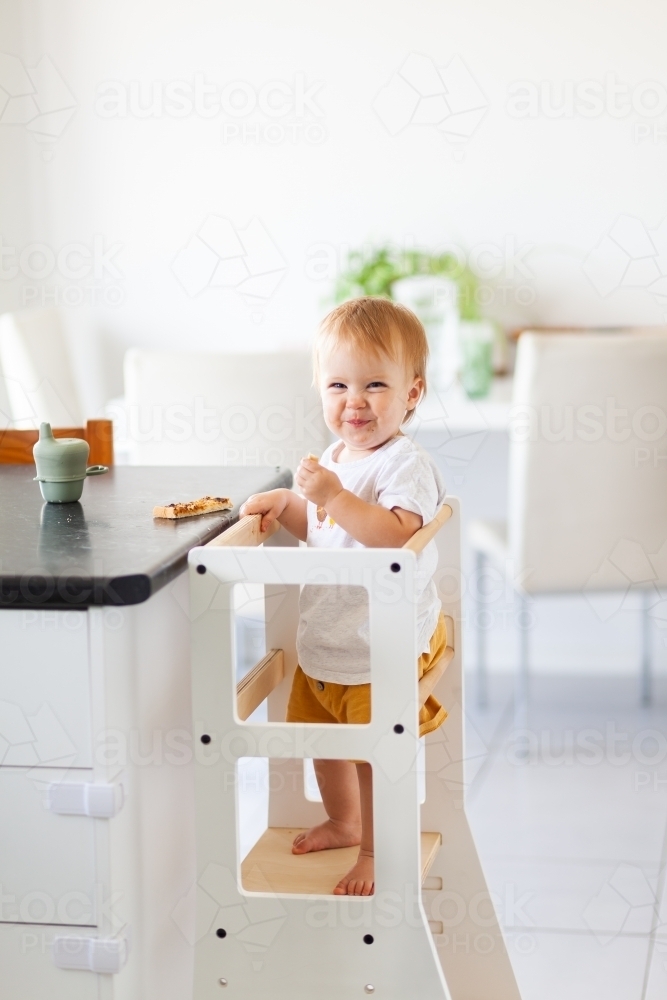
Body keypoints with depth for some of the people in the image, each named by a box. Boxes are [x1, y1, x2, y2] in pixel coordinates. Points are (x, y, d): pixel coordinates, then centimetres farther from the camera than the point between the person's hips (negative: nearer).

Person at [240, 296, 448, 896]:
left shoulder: (405, 465, -22)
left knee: (375, 754, 2)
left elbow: (398, 533, -39)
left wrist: (334, 496, -44)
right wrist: (287, 505, 4)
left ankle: (376, 852, 22)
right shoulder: (334, 459, 5)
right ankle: (343, 823, 47)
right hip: (323, 644, 9)